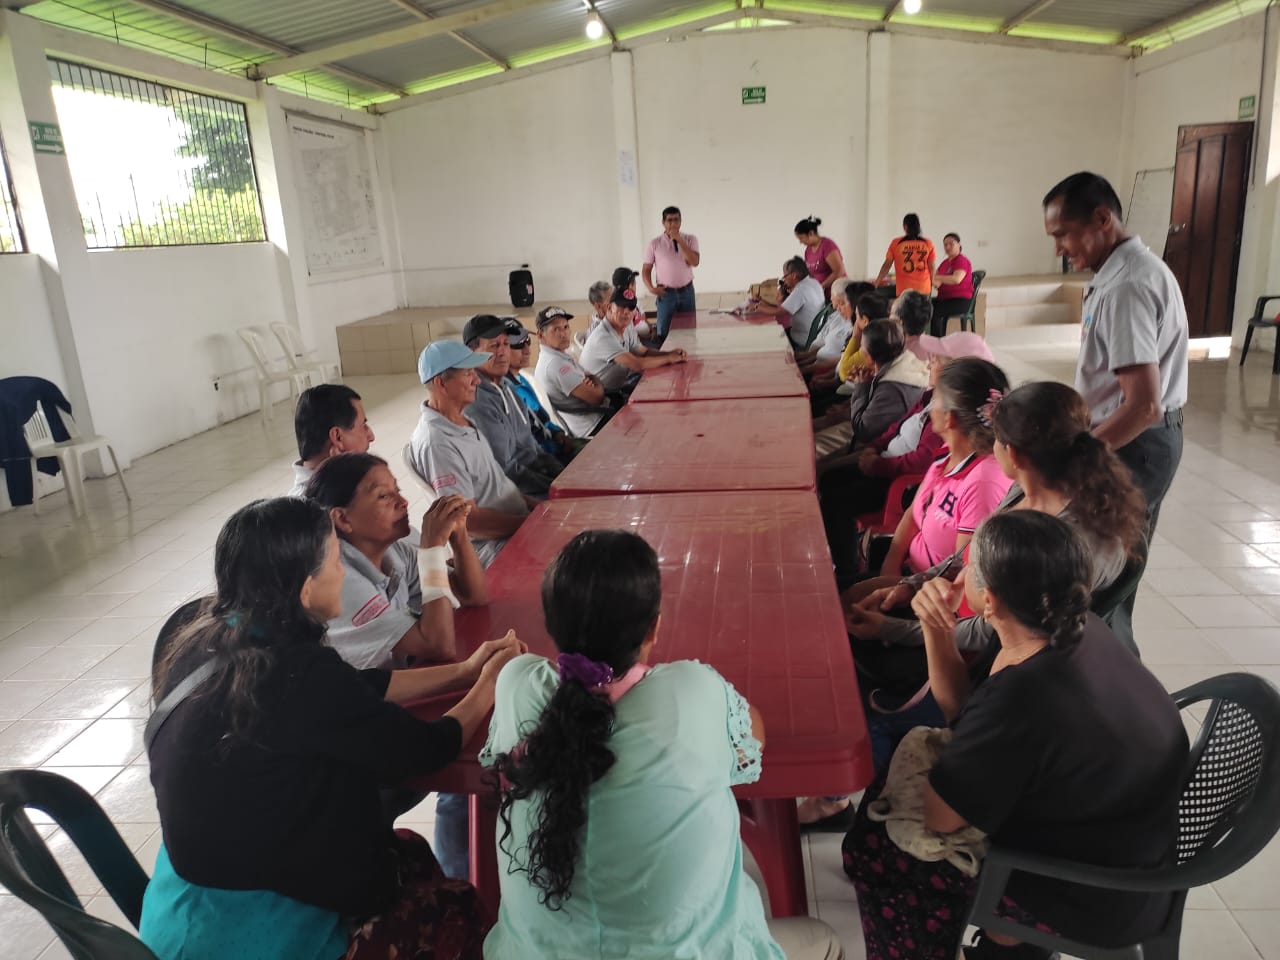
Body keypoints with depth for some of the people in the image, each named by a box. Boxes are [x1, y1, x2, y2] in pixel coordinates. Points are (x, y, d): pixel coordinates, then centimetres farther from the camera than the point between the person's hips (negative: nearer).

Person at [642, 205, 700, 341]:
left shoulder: (690, 239, 0)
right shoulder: (654, 243, -3)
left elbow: (695, 262, -15)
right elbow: (646, 269, 2)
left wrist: (679, 240, -20)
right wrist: (651, 287, -15)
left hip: (686, 291, 1)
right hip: (666, 293, -1)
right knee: (663, 333, -1)